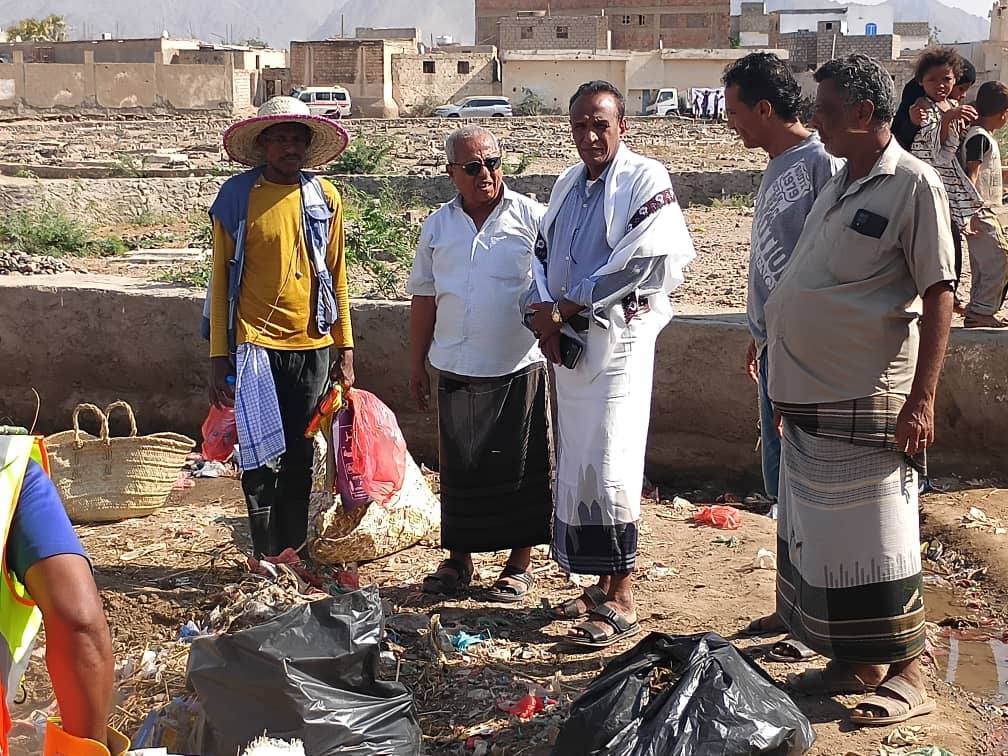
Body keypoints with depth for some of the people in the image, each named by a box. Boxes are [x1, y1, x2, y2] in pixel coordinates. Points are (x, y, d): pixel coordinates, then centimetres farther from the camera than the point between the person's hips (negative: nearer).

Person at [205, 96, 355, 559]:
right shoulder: (236, 196, -2)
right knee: (261, 457, -4)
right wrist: (219, 357, -4)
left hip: (312, 346, 3)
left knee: (299, 459, 9)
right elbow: (221, 278, 0)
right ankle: (266, 558, 7)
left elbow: (336, 276, 12)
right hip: (255, 344, -3)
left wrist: (345, 348, 8)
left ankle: (293, 552, 20)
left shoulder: (325, 197, 6)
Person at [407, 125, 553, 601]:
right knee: (460, 467, 9)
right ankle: (458, 559, 23)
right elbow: (424, 298, 14)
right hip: (456, 369, 3)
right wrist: (417, 365, 14)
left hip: (518, 367, -3)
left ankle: (520, 562, 17)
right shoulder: (439, 226, 9)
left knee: (521, 468, 3)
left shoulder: (531, 217, -2)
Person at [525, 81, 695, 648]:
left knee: (610, 469, -8)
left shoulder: (646, 180, -9)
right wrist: (543, 311, -4)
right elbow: (543, 253, 17)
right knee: (576, 467, 11)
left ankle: (621, 602, 1)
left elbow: (647, 262, -19)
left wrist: (566, 307, -14)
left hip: (619, 340, -8)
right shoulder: (567, 185, 15)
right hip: (569, 341, 8)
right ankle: (602, 584, 23)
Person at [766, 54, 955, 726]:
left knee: (877, 541, 0)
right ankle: (854, 663, 28)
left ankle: (906, 675, 14)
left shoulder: (914, 185, -10)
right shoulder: (837, 188, 14)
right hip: (811, 397, 8)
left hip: (870, 403, -8)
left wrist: (921, 400, -18)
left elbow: (939, 296, -13)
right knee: (819, 537, 14)